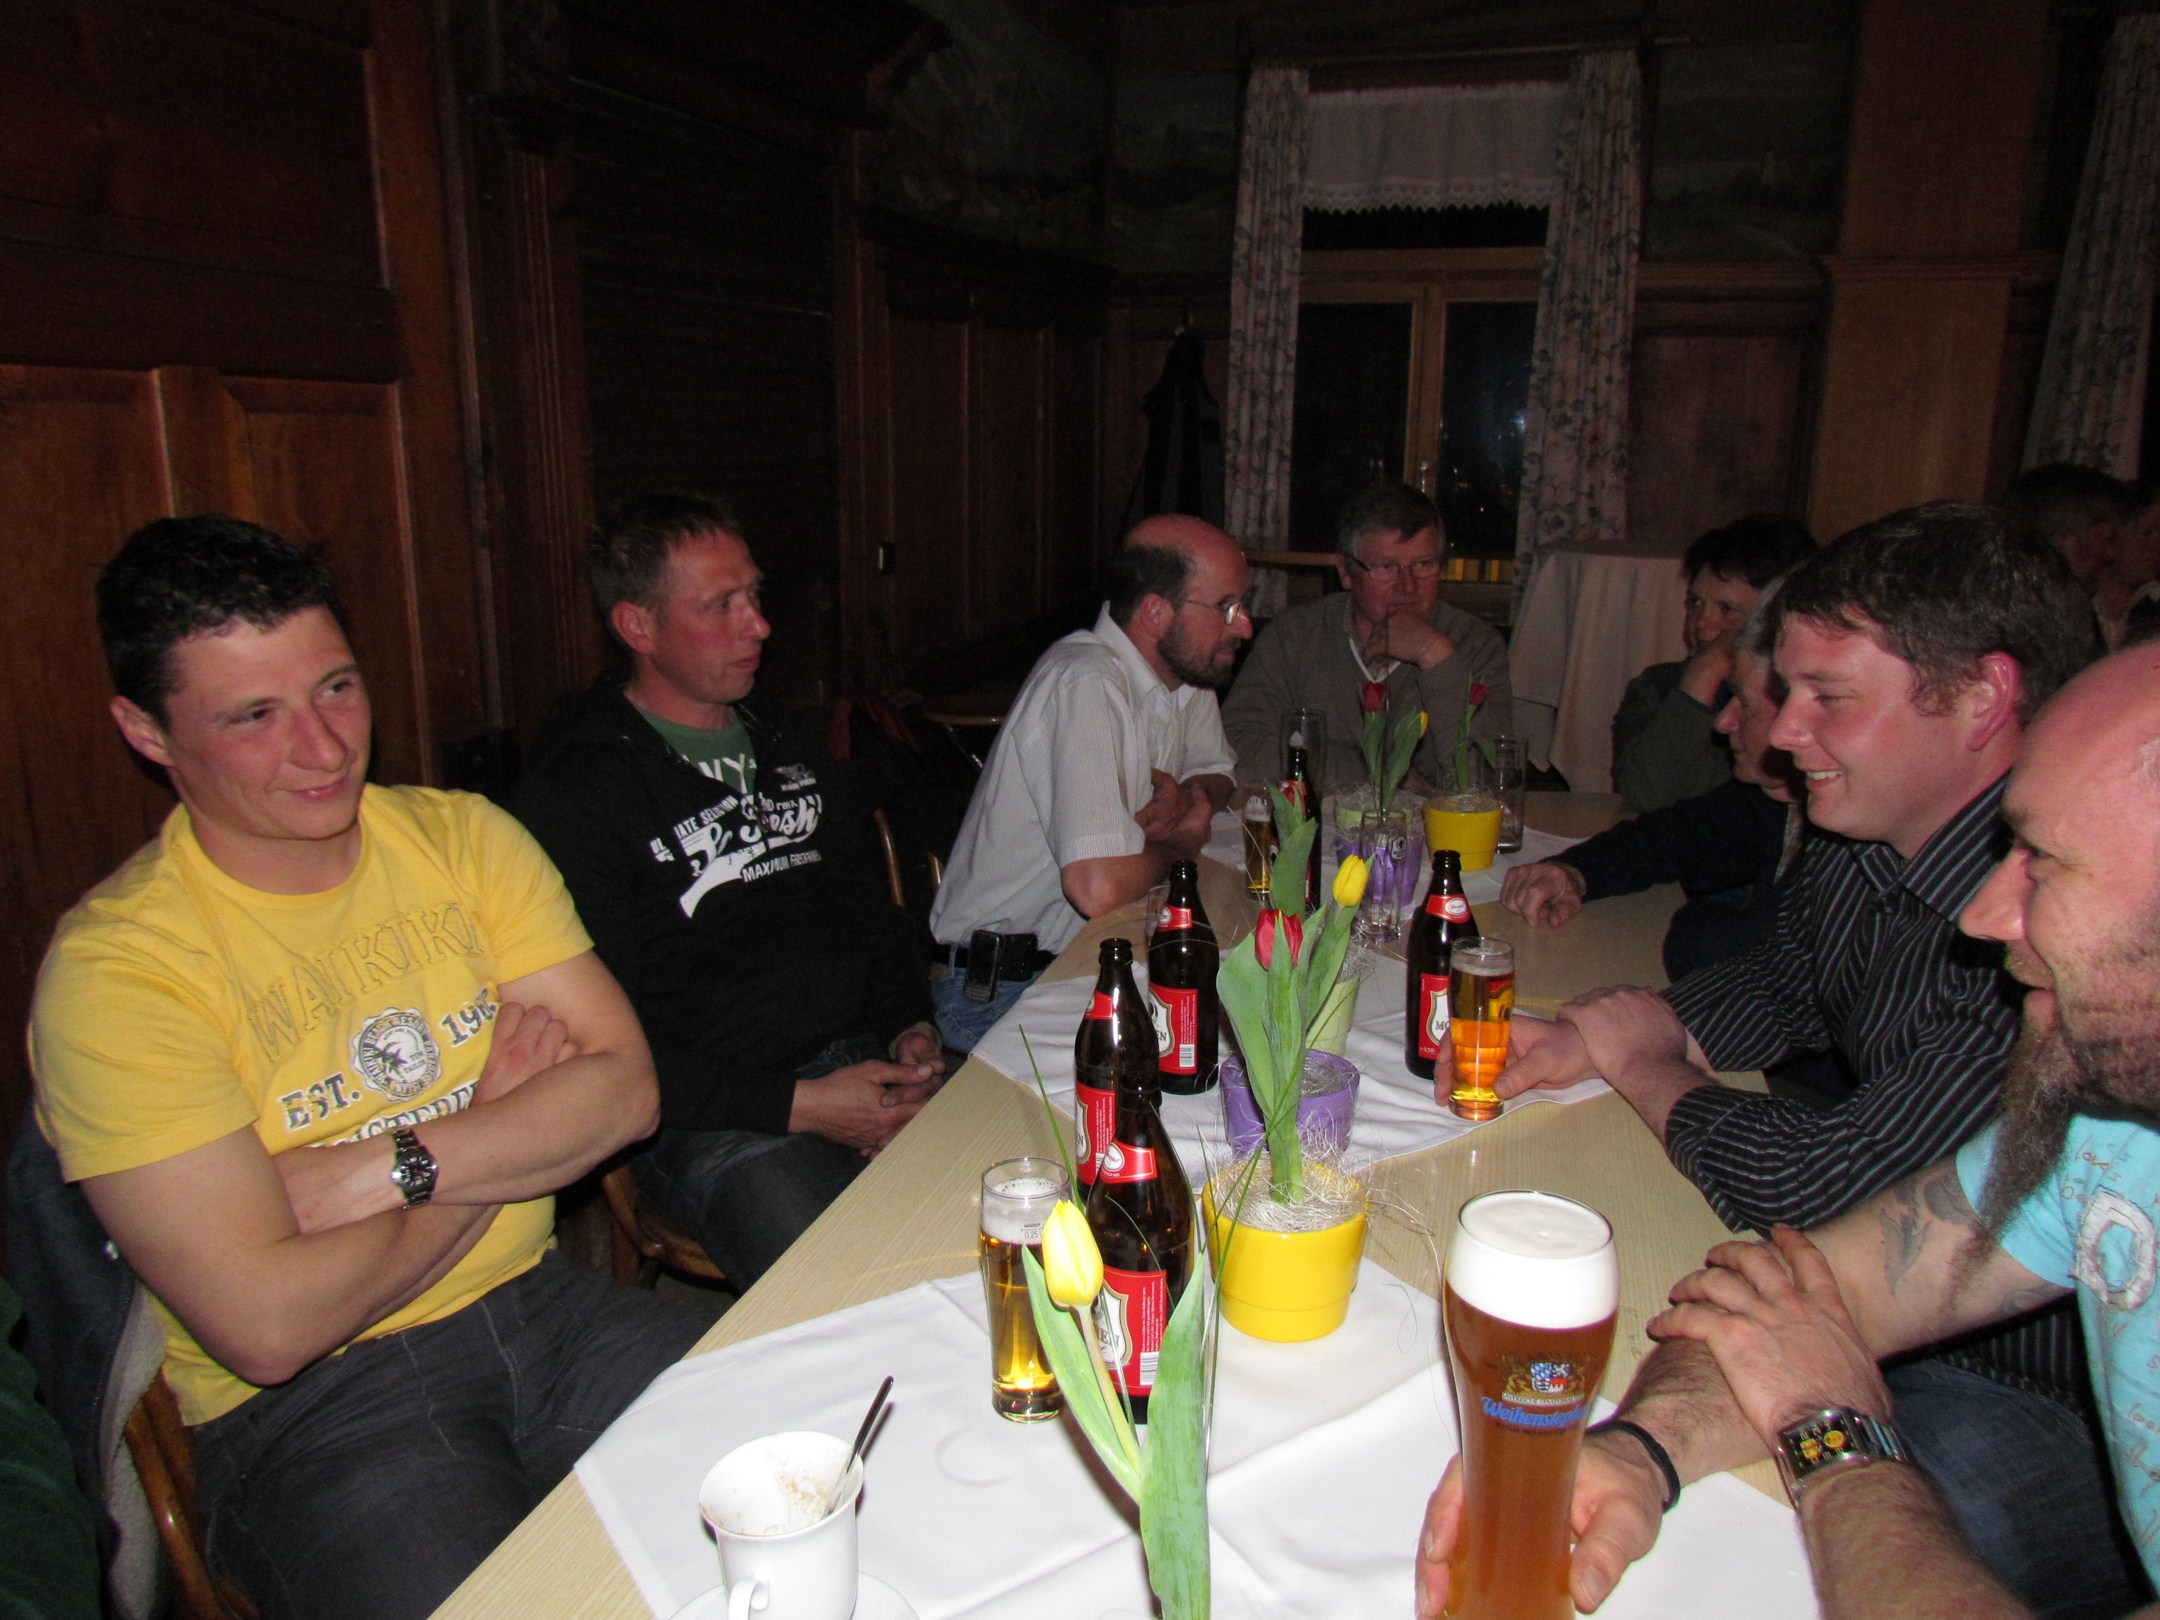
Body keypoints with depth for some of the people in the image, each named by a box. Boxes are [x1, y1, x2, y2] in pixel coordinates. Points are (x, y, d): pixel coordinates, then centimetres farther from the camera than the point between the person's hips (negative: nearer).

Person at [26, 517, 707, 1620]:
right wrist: (512, 1124, -7)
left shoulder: (462, 837, 3)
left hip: (540, 1308, 4)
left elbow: (625, 1089, -4)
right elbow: (268, 1324, -18)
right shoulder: (114, 967, -12)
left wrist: (386, 1168, -17)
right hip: (305, 1406, -3)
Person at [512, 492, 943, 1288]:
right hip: (712, 1117, -6)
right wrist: (796, 1105, -16)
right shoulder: (572, 795, -5)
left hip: (862, 1058, 6)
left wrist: (911, 1027, 5)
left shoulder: (790, 744, 17)